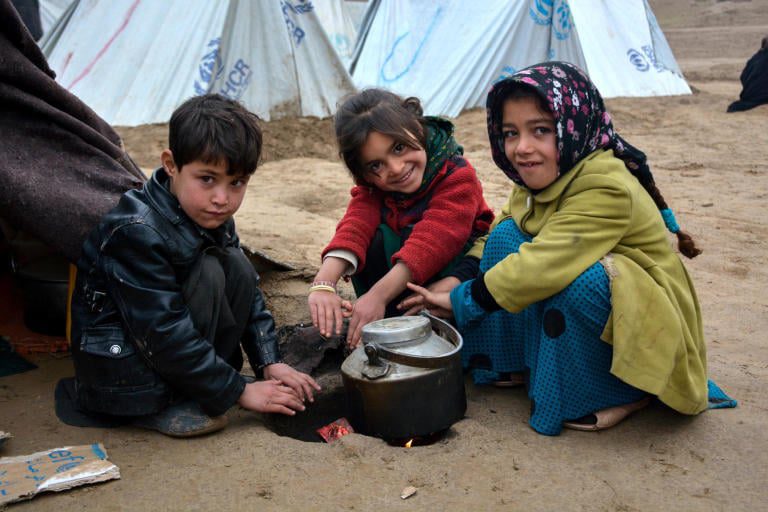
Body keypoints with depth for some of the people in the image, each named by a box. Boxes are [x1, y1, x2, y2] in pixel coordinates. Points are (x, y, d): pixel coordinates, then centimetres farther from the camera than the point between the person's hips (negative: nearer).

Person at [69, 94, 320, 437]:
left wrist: (270, 362, -8)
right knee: (207, 273, -24)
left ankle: (195, 380, -4)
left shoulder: (215, 219, -2)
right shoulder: (138, 232, -28)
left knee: (236, 266, -8)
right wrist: (238, 390, -23)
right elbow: (165, 334, -28)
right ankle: (162, 407, -15)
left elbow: (249, 291, 4)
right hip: (116, 370, -7)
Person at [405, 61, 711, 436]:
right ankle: (514, 365, 1)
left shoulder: (608, 190, -30)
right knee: (507, 237, -9)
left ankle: (624, 394, -12)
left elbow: (541, 266, -36)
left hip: (650, 331, -7)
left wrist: (459, 299, -25)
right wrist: (454, 282, -15)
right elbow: (490, 237, 4)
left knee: (577, 280, -37)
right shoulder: (537, 179, -3)